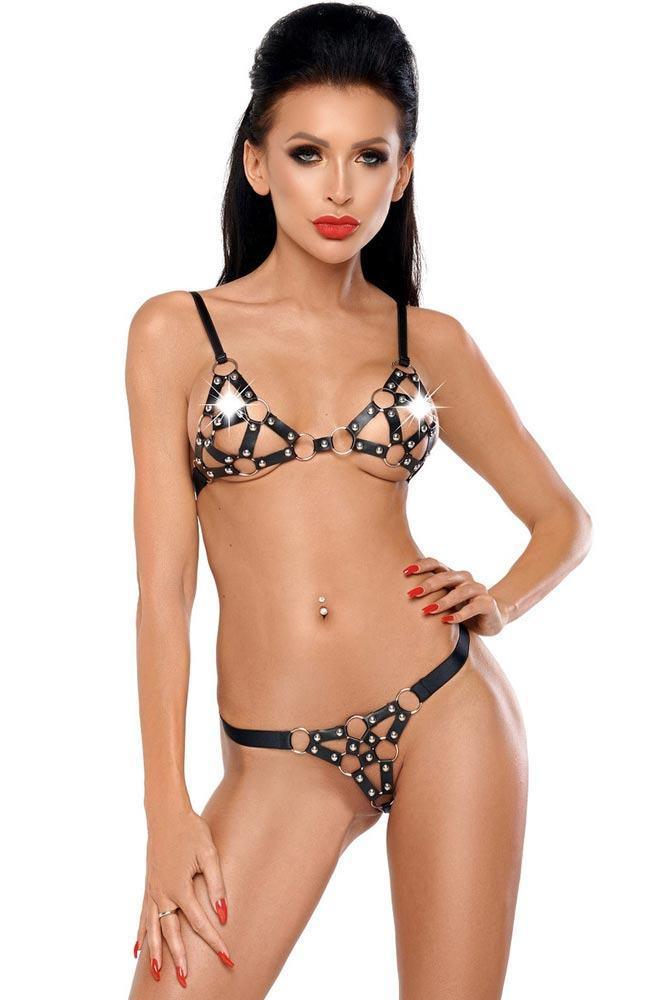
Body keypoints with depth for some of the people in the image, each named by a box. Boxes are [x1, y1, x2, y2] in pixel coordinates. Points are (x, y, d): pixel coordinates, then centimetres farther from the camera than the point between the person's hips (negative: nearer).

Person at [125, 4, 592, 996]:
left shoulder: (431, 343, 7)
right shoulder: (176, 331, 2)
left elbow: (565, 517, 19)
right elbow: (163, 588, -1)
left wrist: (499, 603, -2)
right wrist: (169, 810, -6)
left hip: (446, 710, 1)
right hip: (279, 756, -1)